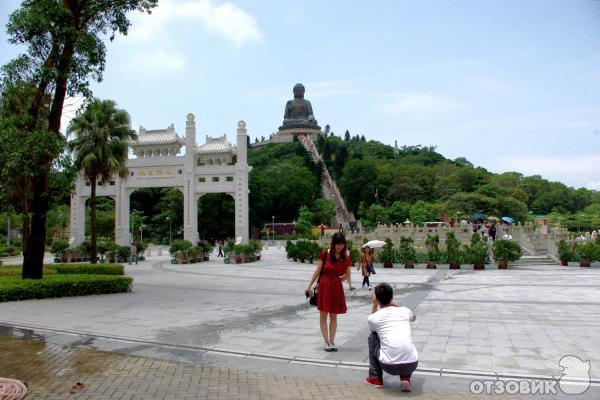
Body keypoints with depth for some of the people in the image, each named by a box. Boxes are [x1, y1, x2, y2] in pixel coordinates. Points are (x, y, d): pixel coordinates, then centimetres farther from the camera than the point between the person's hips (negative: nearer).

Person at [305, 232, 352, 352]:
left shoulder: (346, 258, -1)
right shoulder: (325, 254, -8)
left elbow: (347, 275, 10)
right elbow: (318, 271, -2)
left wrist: (336, 280, 2)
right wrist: (309, 286, 0)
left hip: (337, 288, 2)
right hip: (324, 287, -2)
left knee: (334, 316, 10)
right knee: (323, 316, 4)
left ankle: (332, 341, 20)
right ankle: (326, 342, 15)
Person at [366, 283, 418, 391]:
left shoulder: (373, 318, 3)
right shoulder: (405, 311, 10)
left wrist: (374, 306, 26)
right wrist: (394, 304, 43)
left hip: (389, 366, -2)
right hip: (412, 365, 3)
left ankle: (375, 378, 27)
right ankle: (405, 378, 15)